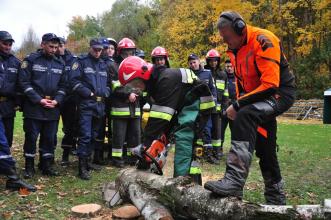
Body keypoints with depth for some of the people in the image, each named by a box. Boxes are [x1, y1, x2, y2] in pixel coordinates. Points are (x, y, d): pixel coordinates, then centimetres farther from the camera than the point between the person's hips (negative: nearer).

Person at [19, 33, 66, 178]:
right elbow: (24, 82, -9)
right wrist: (39, 100, -15)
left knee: (50, 138, 8)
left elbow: (62, 85, 12)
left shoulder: (60, 64, 12)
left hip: (53, 108, 4)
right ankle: (29, 166, 14)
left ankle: (46, 165, 20)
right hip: (33, 106, -4)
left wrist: (57, 100, -5)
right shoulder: (31, 60, -2)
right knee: (31, 137, 1)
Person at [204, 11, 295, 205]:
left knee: (245, 116, -35)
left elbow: (270, 84, -29)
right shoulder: (235, 49, 6)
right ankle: (276, 197, 30)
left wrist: (238, 105, -27)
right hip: (259, 97, 9)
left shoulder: (263, 41, -21)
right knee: (264, 148, 12)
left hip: (279, 93, -9)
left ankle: (235, 180, -40)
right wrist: (239, 103, 4)